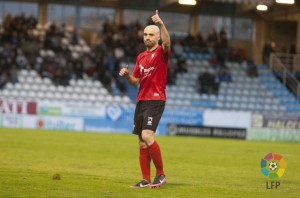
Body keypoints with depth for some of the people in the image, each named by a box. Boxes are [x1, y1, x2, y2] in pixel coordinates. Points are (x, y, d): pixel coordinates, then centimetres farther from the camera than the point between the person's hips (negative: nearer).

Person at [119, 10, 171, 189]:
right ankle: (146, 180, 9)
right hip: (141, 100, 8)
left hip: (156, 100, -8)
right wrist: (126, 75, -2)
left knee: (147, 136, -22)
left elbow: (167, 43, -27)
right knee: (142, 142, 6)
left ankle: (161, 174, -11)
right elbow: (135, 81, 19)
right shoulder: (141, 56, 17)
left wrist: (161, 24, -41)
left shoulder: (162, 52, -3)